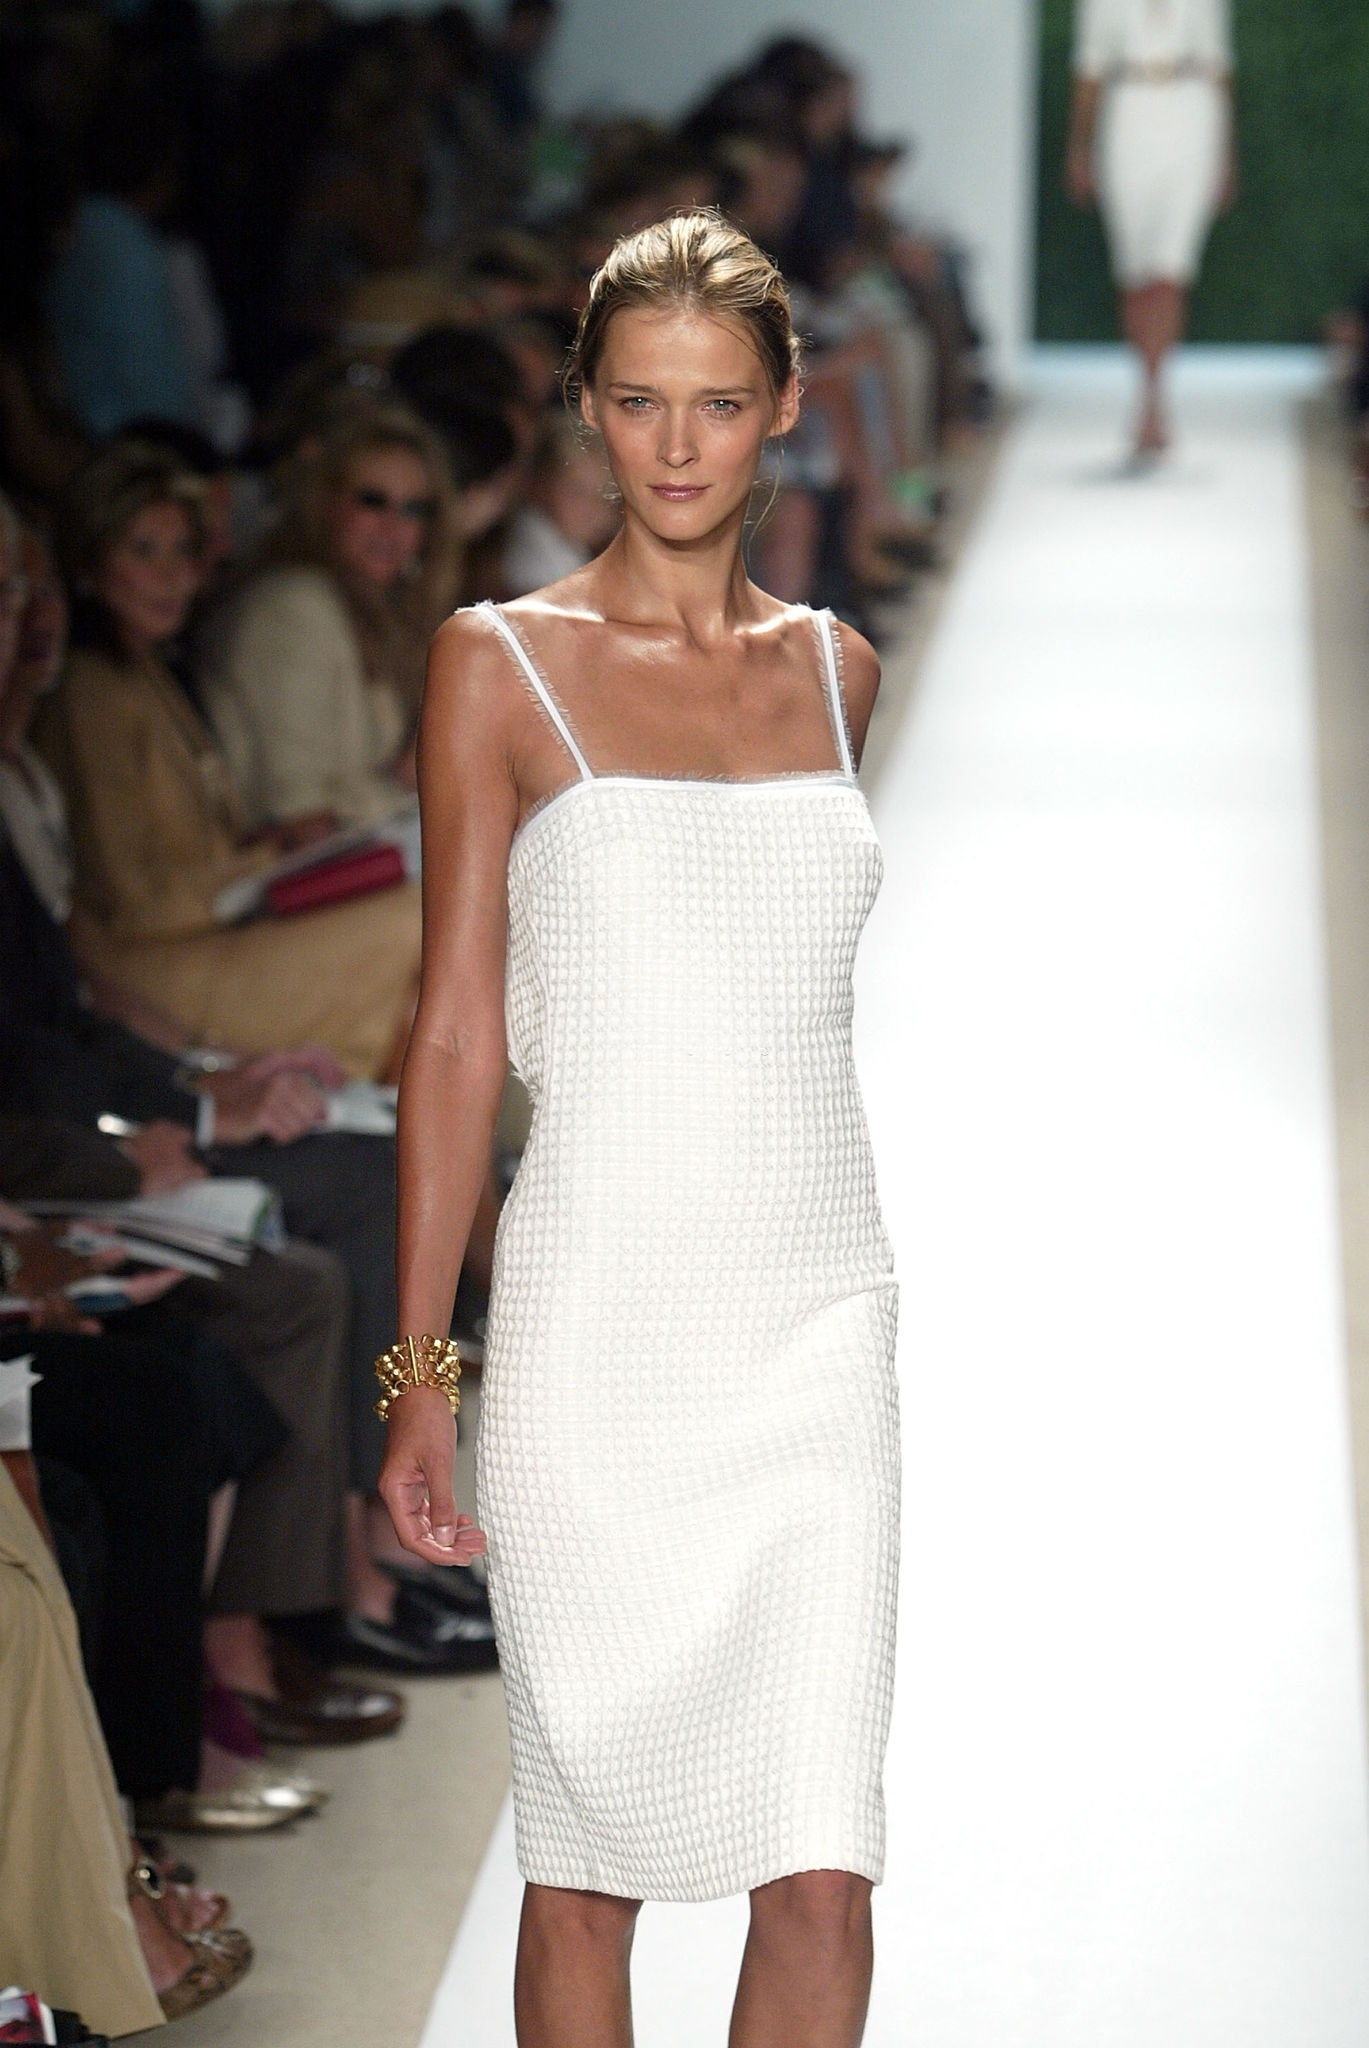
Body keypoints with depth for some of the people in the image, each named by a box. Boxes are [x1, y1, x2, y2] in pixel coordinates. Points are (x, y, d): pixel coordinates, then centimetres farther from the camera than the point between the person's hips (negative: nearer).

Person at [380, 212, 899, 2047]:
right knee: (589, 1859, 7)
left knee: (821, 1874, -3)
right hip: (595, 1322, -3)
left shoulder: (834, 668, 10)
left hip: (816, 1318, 3)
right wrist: (421, 1372, -5)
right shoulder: (502, 662, -1)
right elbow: (457, 1035, -1)